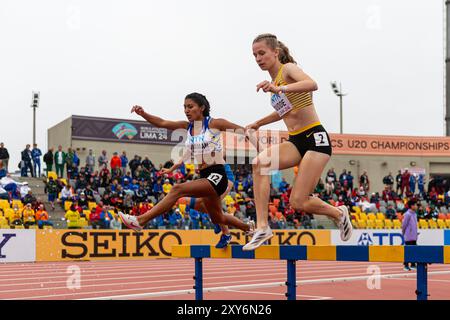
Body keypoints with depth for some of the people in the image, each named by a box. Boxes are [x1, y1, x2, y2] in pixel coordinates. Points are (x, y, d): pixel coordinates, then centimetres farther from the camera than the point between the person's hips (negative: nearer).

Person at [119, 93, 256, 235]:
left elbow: (240, 129, 0)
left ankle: (141, 220, -27)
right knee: (218, 219, 23)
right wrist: (143, 114, -15)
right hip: (204, 176, 8)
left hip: (217, 176, -8)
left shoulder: (213, 123, -6)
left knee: (178, 189, -26)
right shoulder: (188, 126, 10)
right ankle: (248, 227, 48)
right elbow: (162, 123, -1)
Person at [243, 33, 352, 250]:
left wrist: (279, 89, -45)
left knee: (298, 202, -11)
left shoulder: (288, 68, -8)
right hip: (296, 142, 7)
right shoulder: (274, 80, 16)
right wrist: (258, 124, 25)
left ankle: (338, 214, 21)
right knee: (260, 163, -22)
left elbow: (312, 84, -32)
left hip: (315, 138, -7)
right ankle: (262, 228, -22)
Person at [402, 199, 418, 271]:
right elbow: (404, 225, -11)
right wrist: (403, 233, -2)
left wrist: (416, 234, 15)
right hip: (409, 237, -8)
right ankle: (406, 265, 2)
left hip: (414, 237, 8)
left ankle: (413, 265, 17)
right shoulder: (407, 214, -14)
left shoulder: (414, 214, 13)